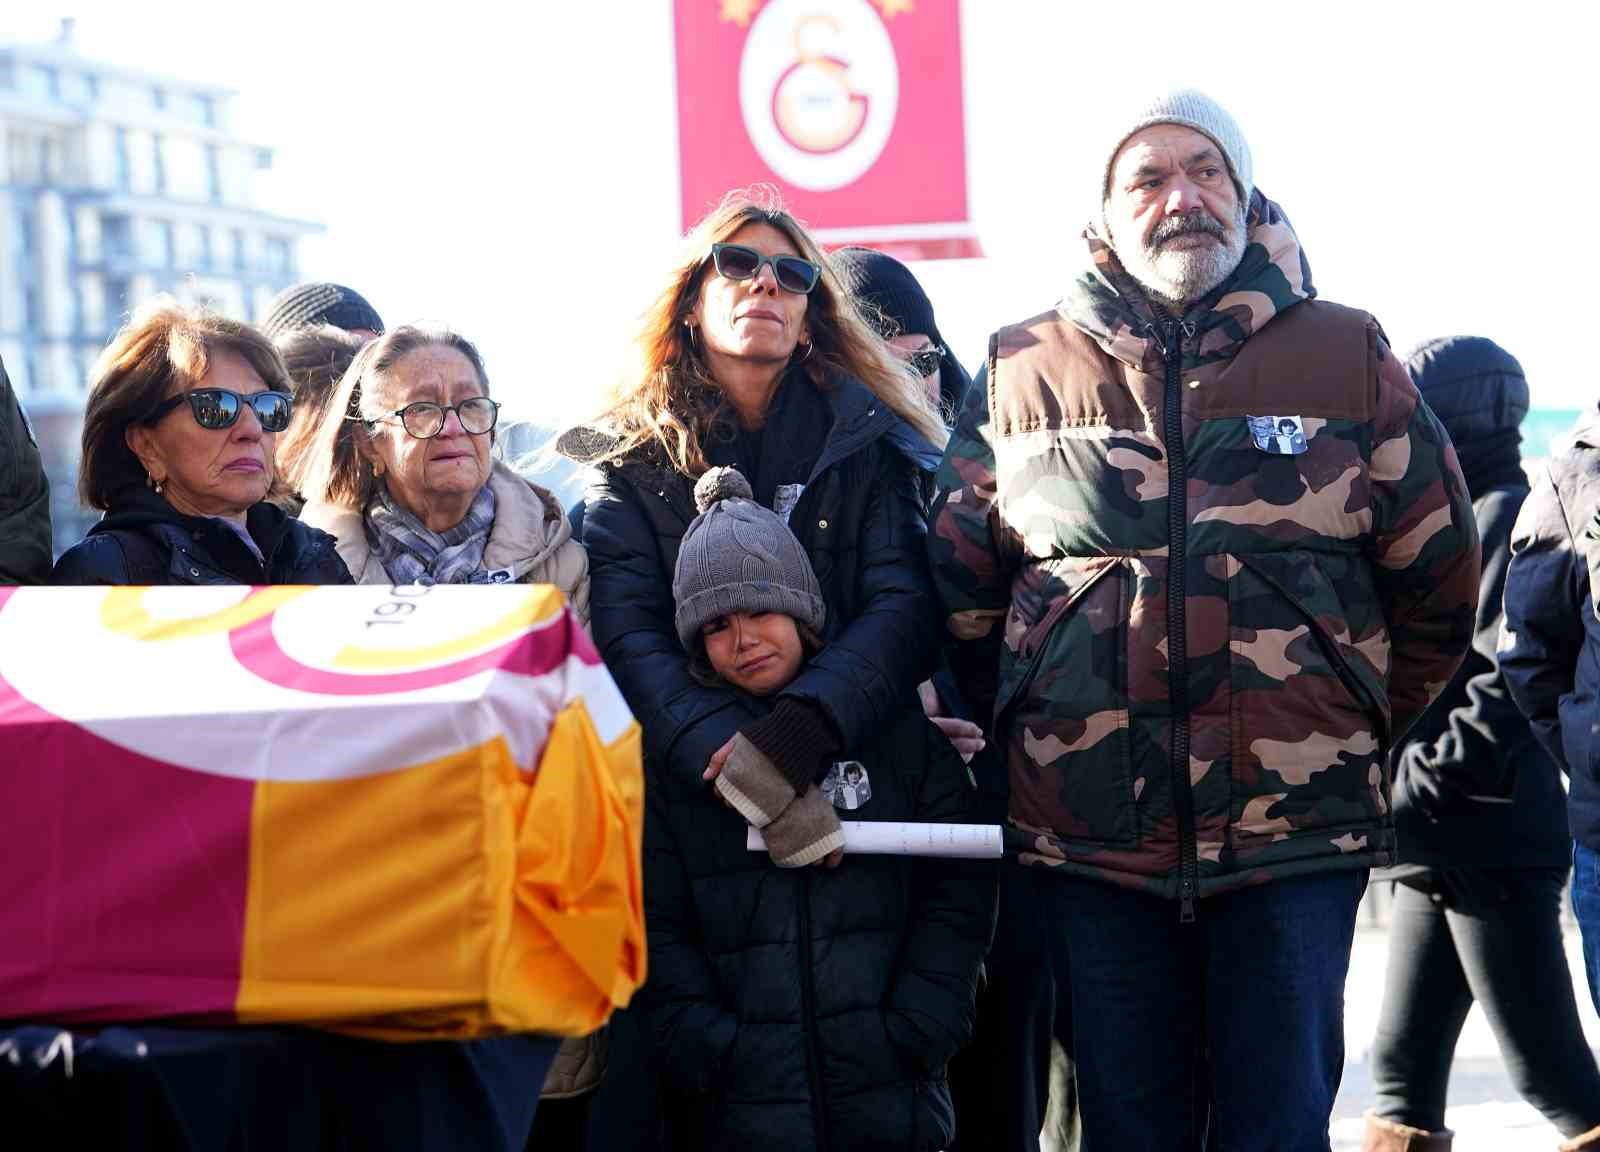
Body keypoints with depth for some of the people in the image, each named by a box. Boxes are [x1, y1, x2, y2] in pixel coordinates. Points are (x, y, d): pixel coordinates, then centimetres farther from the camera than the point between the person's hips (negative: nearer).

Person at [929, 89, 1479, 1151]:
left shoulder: (1348, 359, 5)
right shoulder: (1021, 375, 6)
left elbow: (1438, 578, 12)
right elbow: (961, 587, 14)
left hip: (1297, 831, -1)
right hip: (1091, 835, 1)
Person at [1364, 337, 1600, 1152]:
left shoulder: (1507, 517, -10)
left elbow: (1510, 688, -21)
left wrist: (1415, 784, -19)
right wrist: (1400, 784, 9)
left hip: (1492, 848, -10)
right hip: (1435, 851, 10)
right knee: (1403, 1064, 10)